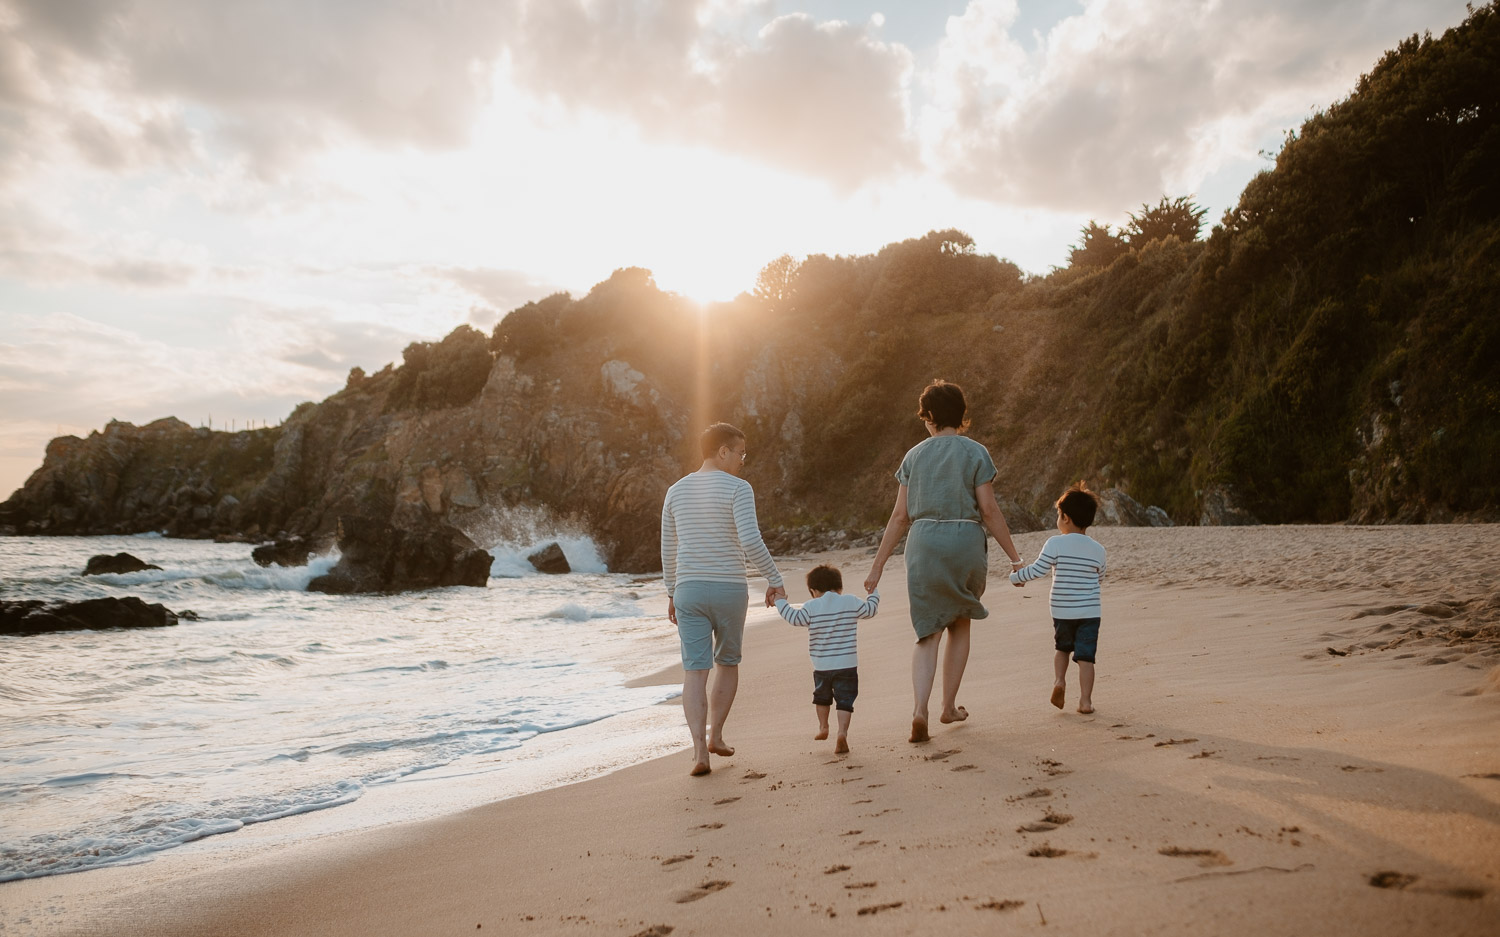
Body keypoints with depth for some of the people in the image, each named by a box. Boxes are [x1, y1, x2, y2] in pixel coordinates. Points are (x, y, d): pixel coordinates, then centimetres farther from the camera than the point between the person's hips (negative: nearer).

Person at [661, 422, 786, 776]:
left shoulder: (676, 491, 8)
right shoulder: (738, 488, -8)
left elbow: (668, 549, 13)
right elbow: (750, 541, -19)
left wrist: (672, 593, 22)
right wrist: (775, 579, -9)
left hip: (689, 590, 3)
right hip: (729, 590, -3)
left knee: (695, 671, 0)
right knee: (727, 662, 20)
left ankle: (699, 751, -11)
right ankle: (715, 736, 19)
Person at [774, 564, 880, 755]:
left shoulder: (811, 608, -5)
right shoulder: (851, 603, -1)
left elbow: (794, 617, -6)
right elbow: (870, 610, 9)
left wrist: (780, 601, 7)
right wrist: (873, 592, 27)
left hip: (821, 667, 1)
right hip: (847, 665, -1)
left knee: (821, 696, 26)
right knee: (844, 701, 2)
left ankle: (823, 727, 35)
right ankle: (842, 733, -14)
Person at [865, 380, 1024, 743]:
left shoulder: (914, 455, 7)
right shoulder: (976, 453, 0)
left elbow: (899, 516, 4)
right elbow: (989, 511, -5)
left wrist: (878, 565, 9)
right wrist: (1014, 556, 2)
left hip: (923, 545, 1)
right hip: (966, 543, -1)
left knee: (929, 632, 4)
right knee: (960, 625, 18)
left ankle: (919, 710, -14)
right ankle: (949, 706, 24)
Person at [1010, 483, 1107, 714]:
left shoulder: (1055, 544, -9)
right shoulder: (1098, 549, 2)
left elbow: (1038, 570, -10)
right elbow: (1100, 576, 15)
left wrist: (1016, 577, 5)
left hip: (1062, 610, -1)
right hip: (1090, 611, 1)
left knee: (1062, 648, 22)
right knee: (1085, 656, 3)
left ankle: (1059, 680, 1)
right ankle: (1085, 700, -1)